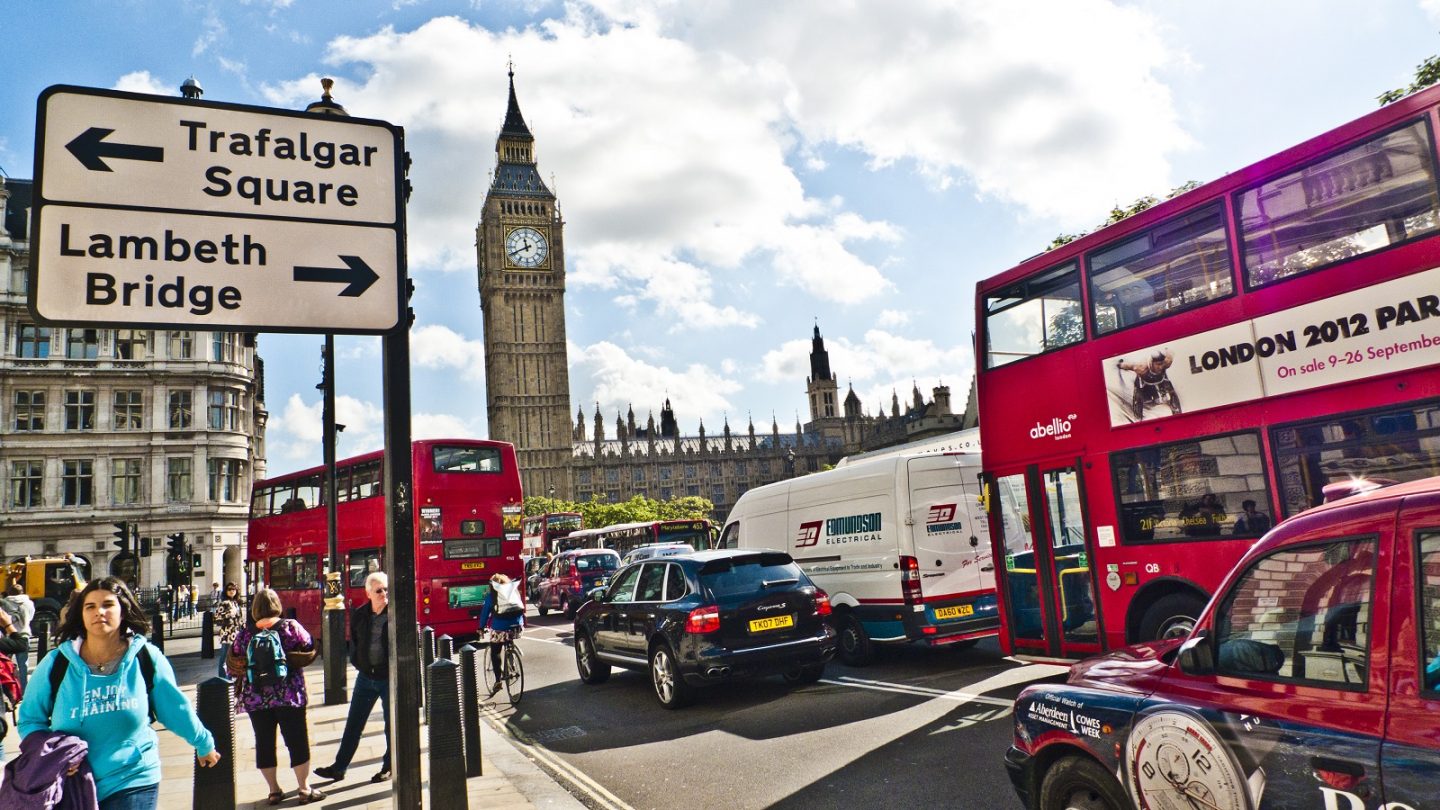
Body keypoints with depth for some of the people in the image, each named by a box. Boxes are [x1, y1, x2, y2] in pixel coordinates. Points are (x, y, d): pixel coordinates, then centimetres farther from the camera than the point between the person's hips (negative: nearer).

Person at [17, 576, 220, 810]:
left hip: (133, 782, -1)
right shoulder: (57, 663, -6)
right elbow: (30, 719, 3)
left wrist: (204, 744, 16)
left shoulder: (147, 658, -5)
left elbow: (176, 708, 6)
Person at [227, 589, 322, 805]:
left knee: (264, 743, 12)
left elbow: (233, 666, 4)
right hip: (289, 696, -2)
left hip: (255, 700, 2)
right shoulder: (290, 627, -7)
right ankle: (304, 789, 9)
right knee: (297, 741, 5)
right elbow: (309, 651, -3)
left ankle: (274, 790, 19)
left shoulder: (244, 635, -1)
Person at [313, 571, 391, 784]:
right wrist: (357, 662, 4)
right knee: (353, 725, 11)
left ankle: (389, 767, 21)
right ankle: (338, 767, 21)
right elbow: (354, 641, 14)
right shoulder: (359, 615, 2)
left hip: (390, 677, -4)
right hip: (366, 677, 4)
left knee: (392, 726, 7)